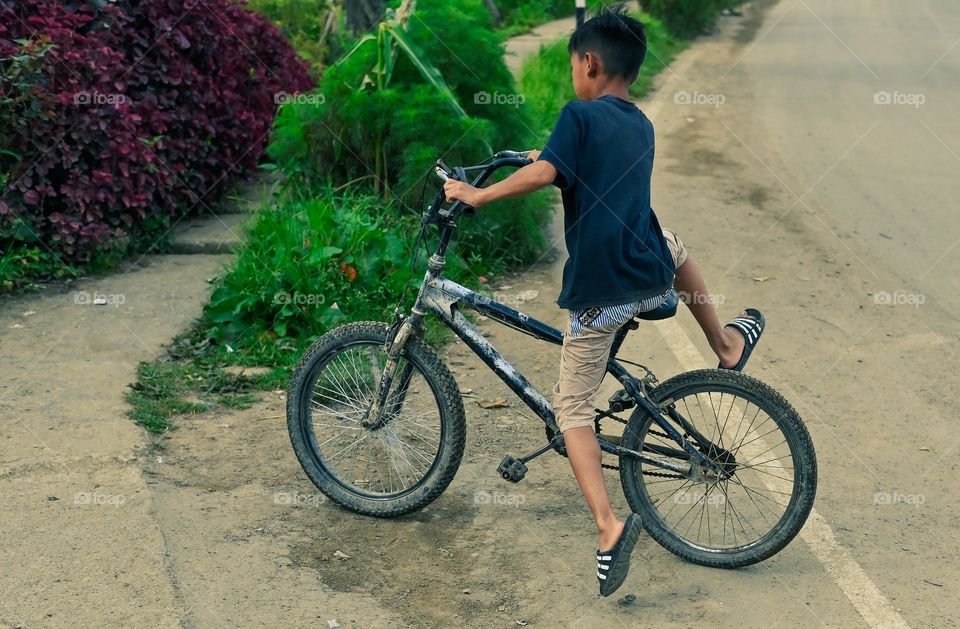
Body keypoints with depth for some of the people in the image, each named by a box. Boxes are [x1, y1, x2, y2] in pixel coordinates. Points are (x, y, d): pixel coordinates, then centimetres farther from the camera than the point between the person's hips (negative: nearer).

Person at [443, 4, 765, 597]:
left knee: (573, 408, 5)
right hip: (653, 278, 6)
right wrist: (550, 160, 33)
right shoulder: (642, 126, 14)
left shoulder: (580, 115, -8)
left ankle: (608, 526, -10)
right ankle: (728, 344, 50)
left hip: (597, 292, -6)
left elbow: (542, 174, -23)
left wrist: (476, 194, -13)